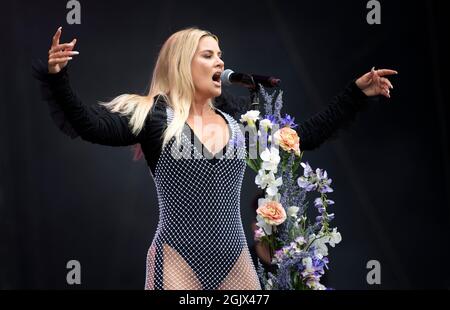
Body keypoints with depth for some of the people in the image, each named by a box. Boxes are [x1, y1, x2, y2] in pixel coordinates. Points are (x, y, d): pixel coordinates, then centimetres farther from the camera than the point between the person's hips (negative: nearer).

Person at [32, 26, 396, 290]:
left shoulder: (238, 116, 11)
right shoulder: (153, 115, -3)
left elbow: (306, 135, 15)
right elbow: (89, 124, -15)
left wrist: (357, 93, 14)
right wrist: (57, 77, -31)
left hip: (235, 262, 5)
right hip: (177, 262, -4)